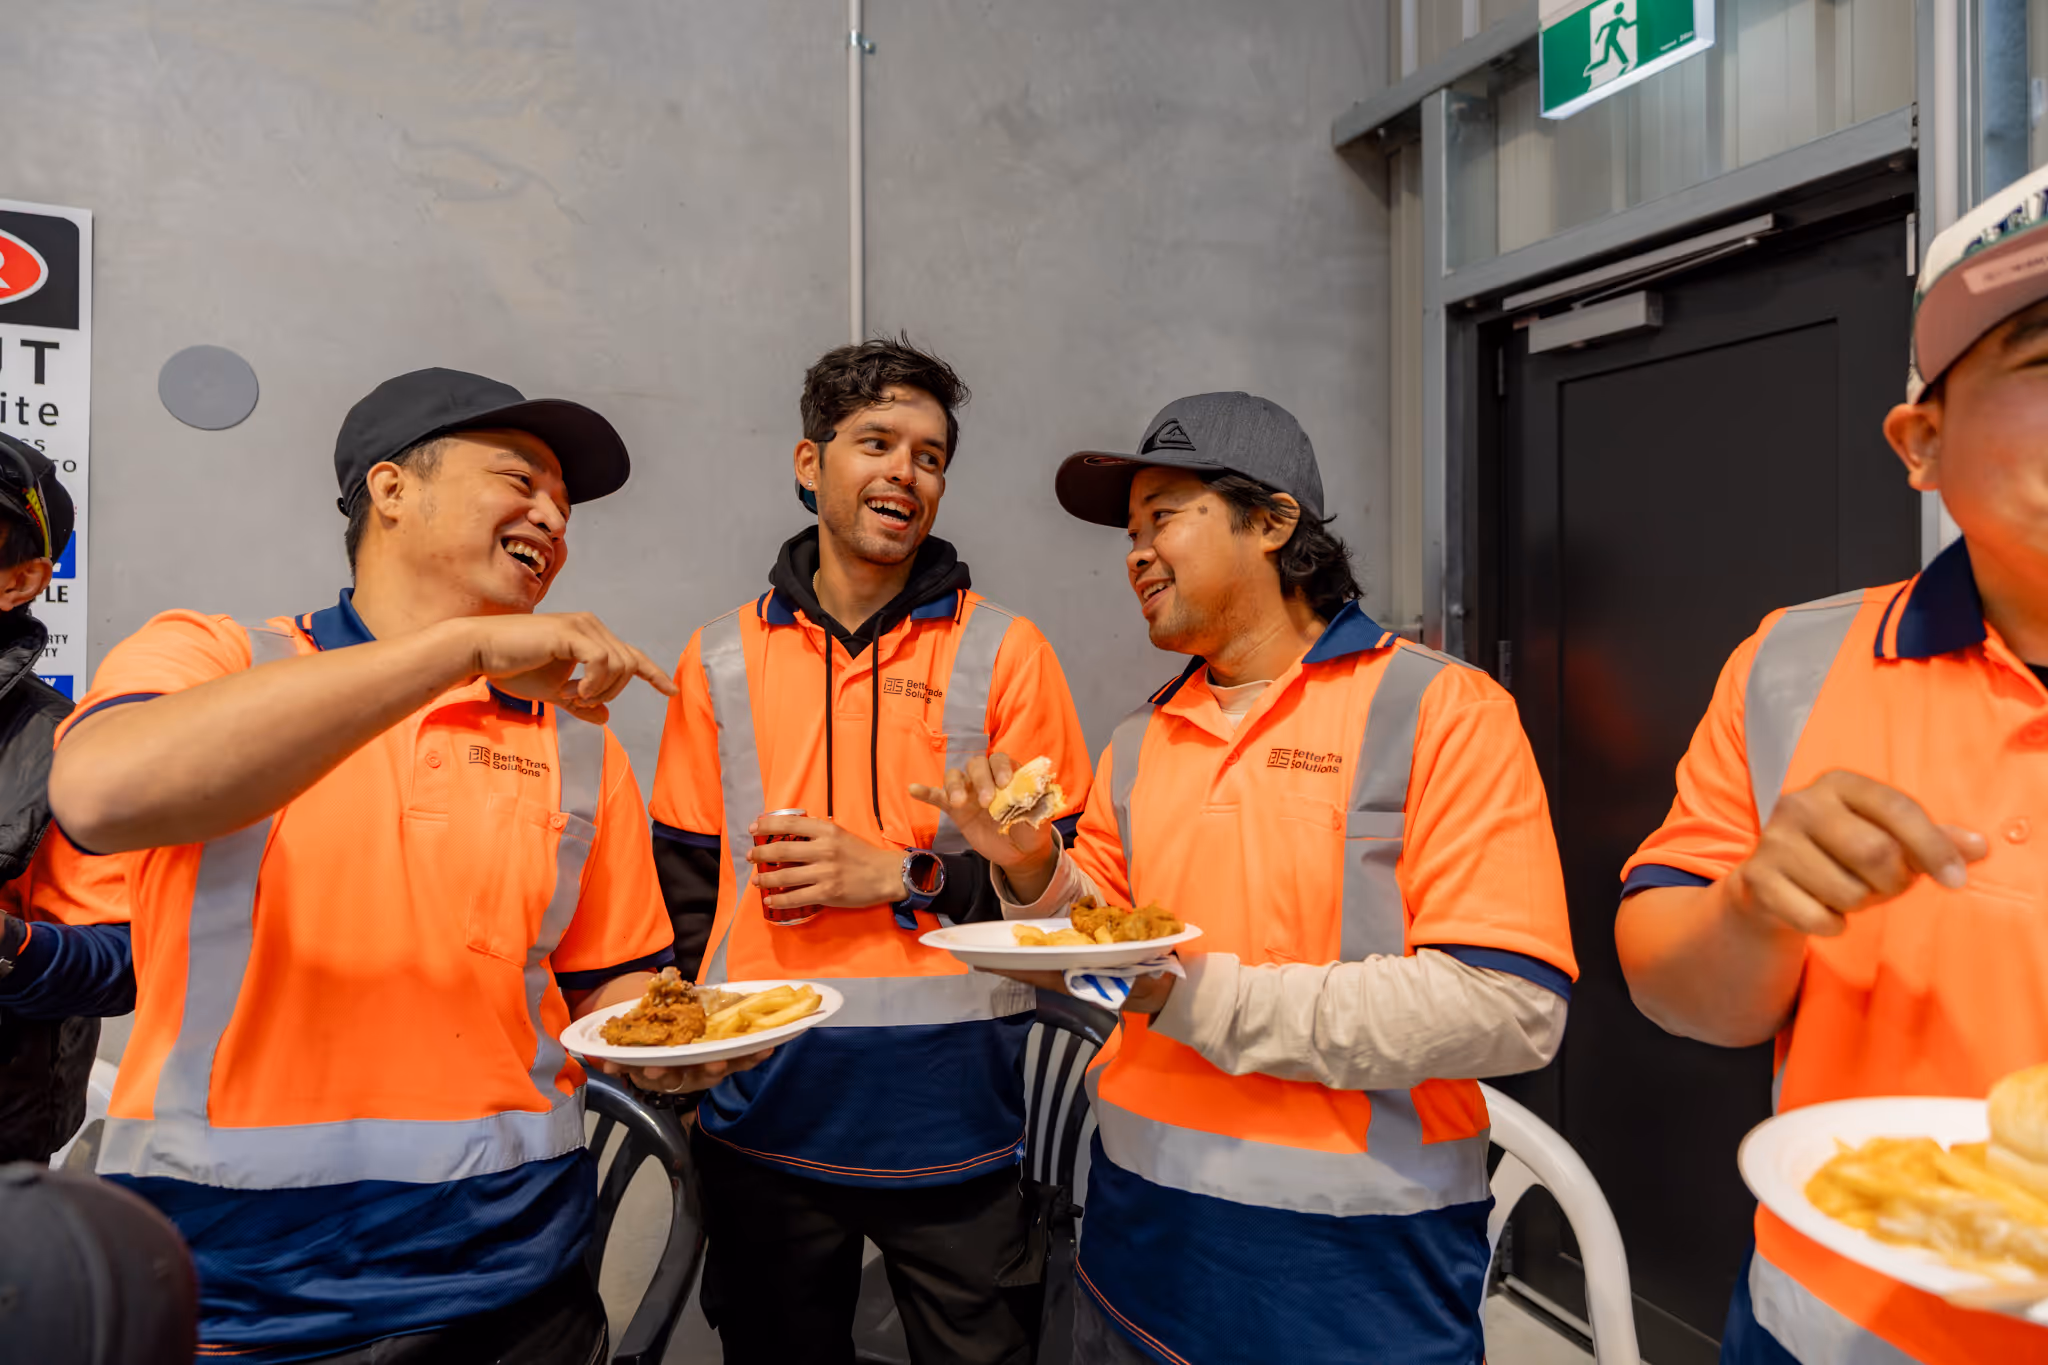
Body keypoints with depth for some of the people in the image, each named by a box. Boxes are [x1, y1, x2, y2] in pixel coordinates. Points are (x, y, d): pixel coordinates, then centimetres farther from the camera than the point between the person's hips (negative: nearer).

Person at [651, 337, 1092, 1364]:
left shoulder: (1002, 651, -2)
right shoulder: (722, 656, 5)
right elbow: (687, 878, 9)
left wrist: (902, 876, -14)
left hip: (951, 1115, -1)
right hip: (762, 1111, 2)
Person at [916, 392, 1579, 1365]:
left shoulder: (1440, 710, -12)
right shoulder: (1138, 743, 5)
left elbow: (1511, 1006, -20)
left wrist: (1208, 1001, -22)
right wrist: (1033, 873, -9)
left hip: (1350, 1260, -5)